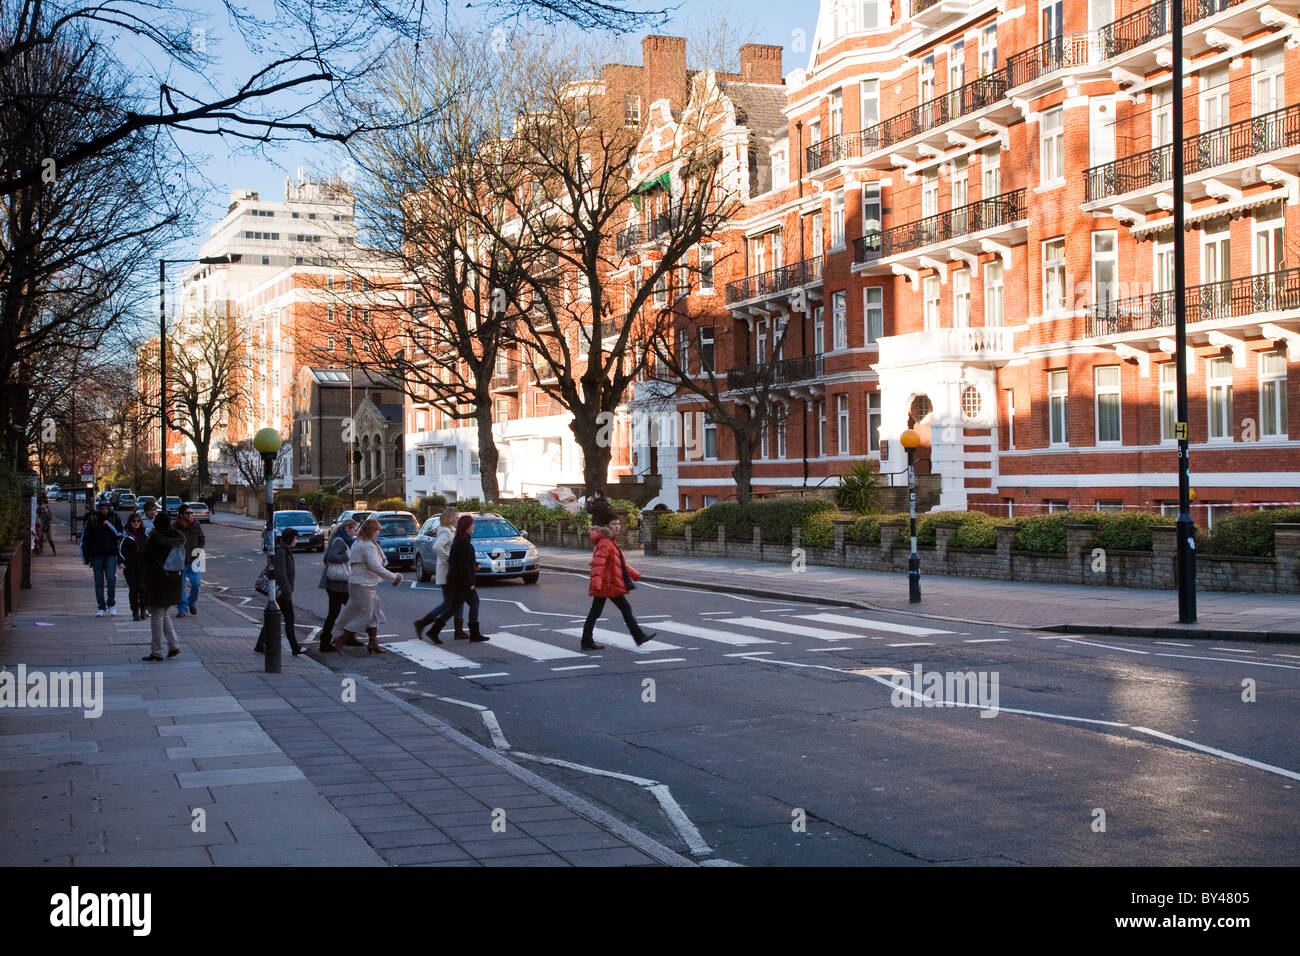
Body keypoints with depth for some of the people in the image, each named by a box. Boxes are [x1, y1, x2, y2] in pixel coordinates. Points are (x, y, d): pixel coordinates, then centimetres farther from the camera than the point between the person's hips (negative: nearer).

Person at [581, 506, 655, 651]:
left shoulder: (610, 542, 17)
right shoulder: (604, 543, -17)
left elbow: (621, 562, 30)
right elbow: (598, 563, -29)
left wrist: (633, 573, 38)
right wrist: (596, 583, -39)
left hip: (603, 585, 10)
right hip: (609, 585, -10)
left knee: (594, 613, 7)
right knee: (626, 609, 3)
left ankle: (587, 642, 7)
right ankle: (639, 637, 13)